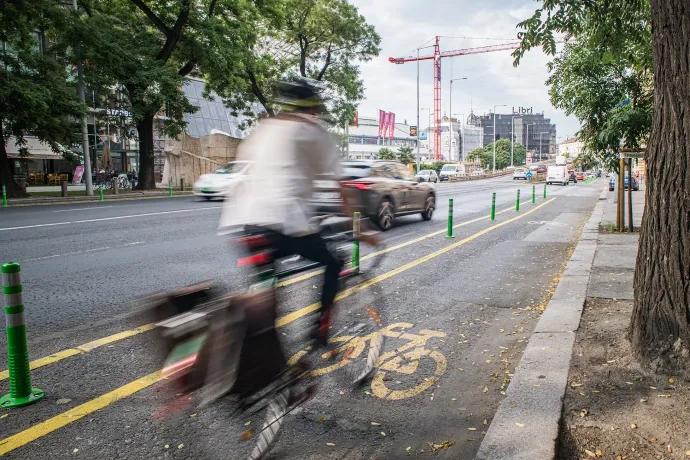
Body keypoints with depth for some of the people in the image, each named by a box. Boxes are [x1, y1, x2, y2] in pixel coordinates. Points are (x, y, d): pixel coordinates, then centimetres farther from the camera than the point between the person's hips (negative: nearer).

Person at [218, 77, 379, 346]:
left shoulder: (263, 129, 29)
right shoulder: (313, 129, 13)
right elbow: (342, 188, 13)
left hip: (239, 220, 6)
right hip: (283, 220, -5)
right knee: (333, 264, 19)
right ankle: (320, 328, 18)